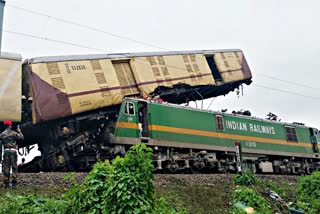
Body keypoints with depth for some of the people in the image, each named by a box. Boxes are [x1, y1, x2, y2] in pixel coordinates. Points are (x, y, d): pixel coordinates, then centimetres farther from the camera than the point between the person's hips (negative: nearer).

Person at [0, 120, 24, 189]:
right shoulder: (13, 133, -1)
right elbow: (21, 137, -5)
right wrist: (19, 131, 13)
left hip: (6, 152, 3)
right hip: (13, 151, -3)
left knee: (6, 168, 7)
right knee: (14, 167, 2)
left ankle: (6, 184, 7)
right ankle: (14, 184, -1)